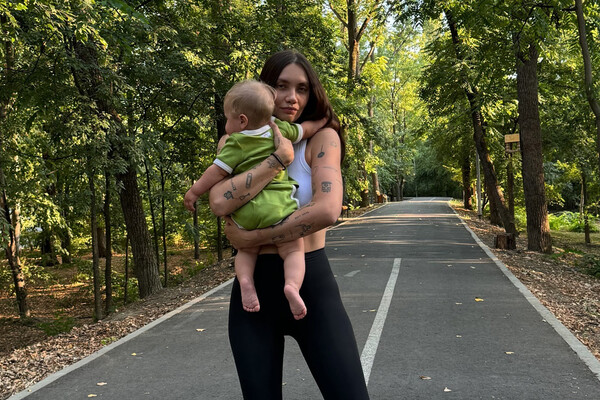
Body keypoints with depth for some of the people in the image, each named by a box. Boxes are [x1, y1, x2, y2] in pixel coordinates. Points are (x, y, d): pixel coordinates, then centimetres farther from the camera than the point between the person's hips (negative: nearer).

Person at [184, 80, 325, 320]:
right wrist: (321, 121, 45)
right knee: (293, 250, 8)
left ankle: (245, 280, -7)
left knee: (247, 251, 21)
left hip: (246, 210, -1)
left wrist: (194, 191, 11)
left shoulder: (235, 143, 0)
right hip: (280, 206, 1)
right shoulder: (280, 130, 10)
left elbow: (217, 172, -1)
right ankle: (292, 284, -20)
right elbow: (305, 129, 25)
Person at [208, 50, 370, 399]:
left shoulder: (322, 138, -3)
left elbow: (328, 210, -22)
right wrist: (280, 157, -17)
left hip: (312, 283, -2)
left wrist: (254, 238, -17)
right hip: (254, 288, 2)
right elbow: (220, 203, -18)